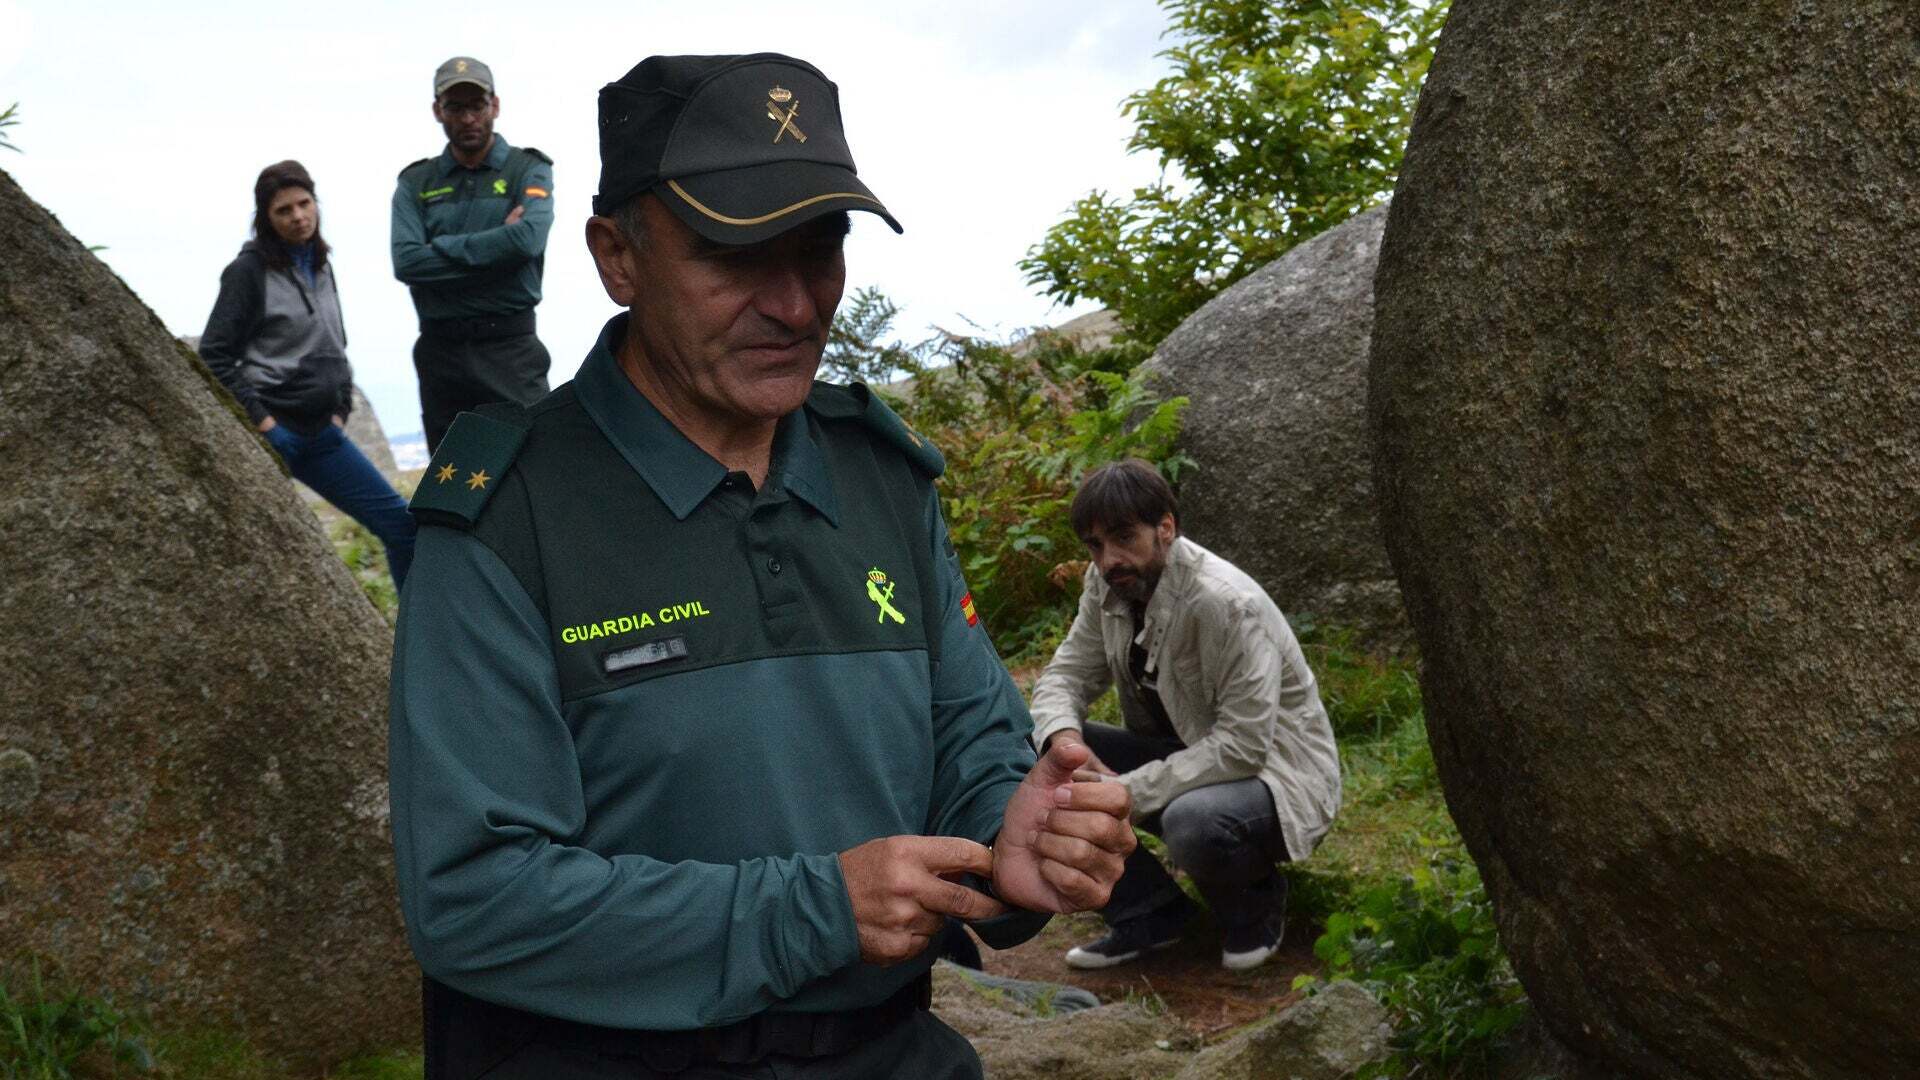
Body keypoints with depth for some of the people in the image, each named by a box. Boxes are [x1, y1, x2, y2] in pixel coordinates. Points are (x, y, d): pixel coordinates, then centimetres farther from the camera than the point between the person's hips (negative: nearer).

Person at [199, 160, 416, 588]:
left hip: (321, 432, 7)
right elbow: (214, 356, -10)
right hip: (272, 433, -7)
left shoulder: (320, 265, 13)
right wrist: (259, 418, -14)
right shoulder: (249, 270, -7)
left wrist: (341, 410, 10)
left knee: (399, 523, 3)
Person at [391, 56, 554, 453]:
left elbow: (530, 237, -16)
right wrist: (499, 246, -9)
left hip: (510, 346, -3)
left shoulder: (527, 170, 4)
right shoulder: (416, 183, 11)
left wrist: (445, 247, -8)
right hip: (441, 350, 4)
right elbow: (406, 262, -5)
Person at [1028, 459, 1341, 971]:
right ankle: (1148, 911, -1)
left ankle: (1255, 904, -2)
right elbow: (1066, 673, 1)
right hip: (1184, 753, 7)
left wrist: (1128, 792, -29)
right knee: (1037, 751, -11)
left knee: (1193, 823, -40)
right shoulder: (1108, 584, -4)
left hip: (1272, 770, -7)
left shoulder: (1228, 604, -27)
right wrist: (1063, 738, -23)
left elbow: (1243, 746, -29)